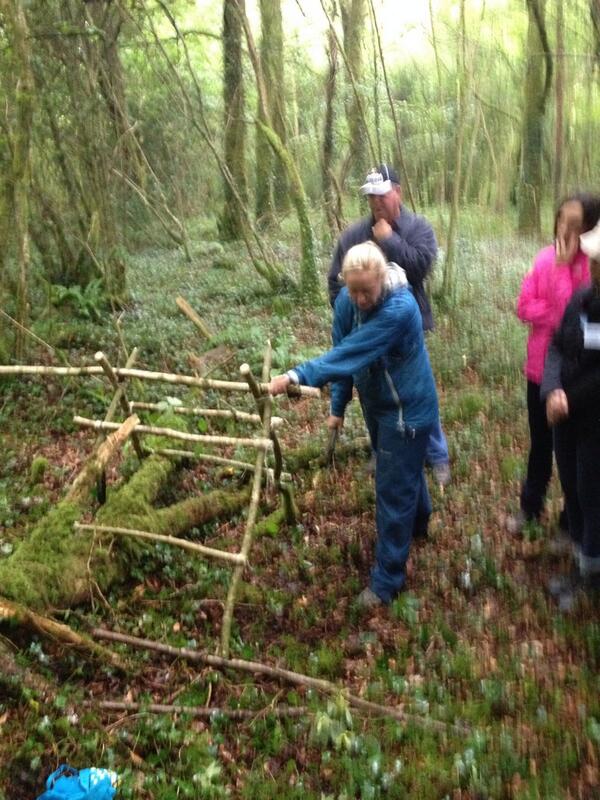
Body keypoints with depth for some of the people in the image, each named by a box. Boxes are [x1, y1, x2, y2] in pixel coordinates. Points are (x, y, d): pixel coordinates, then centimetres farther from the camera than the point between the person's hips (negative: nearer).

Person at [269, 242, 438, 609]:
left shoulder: (399, 308, -34)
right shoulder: (347, 300, -11)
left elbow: (351, 354, -40)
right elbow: (343, 352, -2)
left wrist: (297, 376, -46)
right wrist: (338, 406, 0)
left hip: (407, 407, -7)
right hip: (376, 401, 8)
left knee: (393, 490, 0)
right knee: (405, 468, 29)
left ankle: (388, 580, 13)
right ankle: (418, 521, 57)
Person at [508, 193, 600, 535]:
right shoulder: (546, 257, -1)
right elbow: (524, 307, -4)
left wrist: (563, 268, -24)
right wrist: (558, 316, -18)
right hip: (540, 367, 5)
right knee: (540, 442, 21)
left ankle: (571, 524, 28)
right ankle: (530, 506, 41)